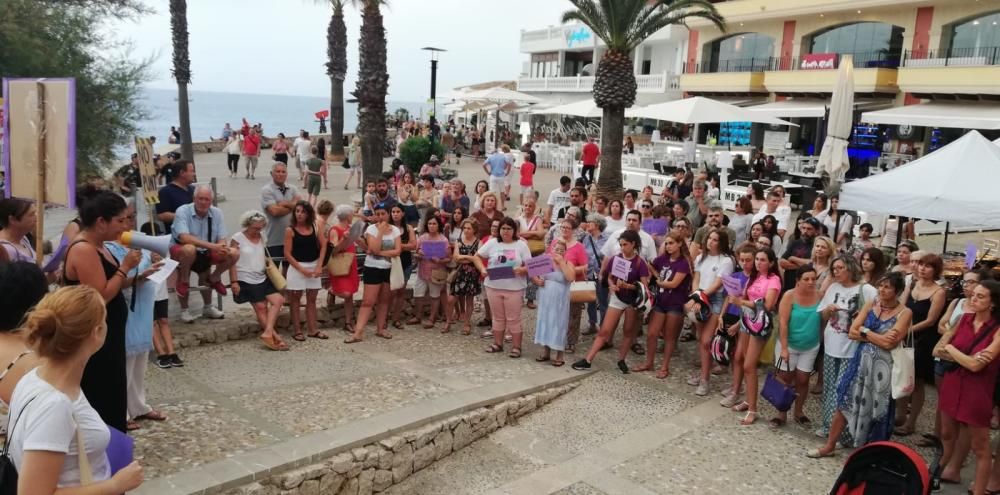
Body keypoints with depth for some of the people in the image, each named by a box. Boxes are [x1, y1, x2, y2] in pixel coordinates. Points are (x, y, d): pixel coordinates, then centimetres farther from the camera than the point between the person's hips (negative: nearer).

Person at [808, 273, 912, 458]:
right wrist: (878, 337, -13)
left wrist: (865, 332, -9)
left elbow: (889, 343, -20)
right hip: (860, 361, 4)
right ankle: (829, 445, 22)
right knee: (845, 402, 9)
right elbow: (852, 332, -2)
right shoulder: (871, 303, 3)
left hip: (881, 367, -4)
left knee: (875, 410, 8)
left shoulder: (904, 313, -9)